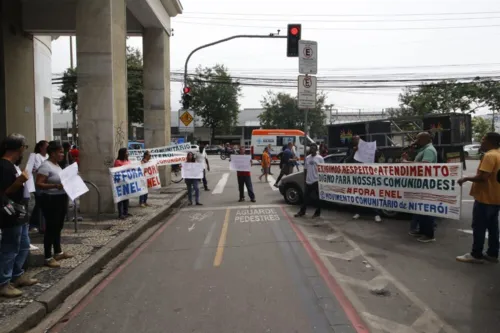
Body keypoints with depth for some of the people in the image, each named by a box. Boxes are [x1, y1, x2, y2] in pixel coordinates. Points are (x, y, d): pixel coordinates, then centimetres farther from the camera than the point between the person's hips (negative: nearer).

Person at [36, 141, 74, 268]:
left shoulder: (57, 165, 12)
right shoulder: (45, 166, -16)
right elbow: (39, 184, -22)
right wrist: (55, 186, -33)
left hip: (60, 199, 9)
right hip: (51, 200, -9)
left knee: (58, 227, 17)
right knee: (51, 228, -4)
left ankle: (58, 252, 29)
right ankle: (48, 258, 4)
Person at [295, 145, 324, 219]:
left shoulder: (320, 158, -5)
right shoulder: (307, 158, 10)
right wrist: (305, 178, 14)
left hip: (316, 181, -5)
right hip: (308, 181, 5)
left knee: (317, 198, 4)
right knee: (306, 197, 10)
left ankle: (317, 212, 15)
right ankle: (302, 211, 17)